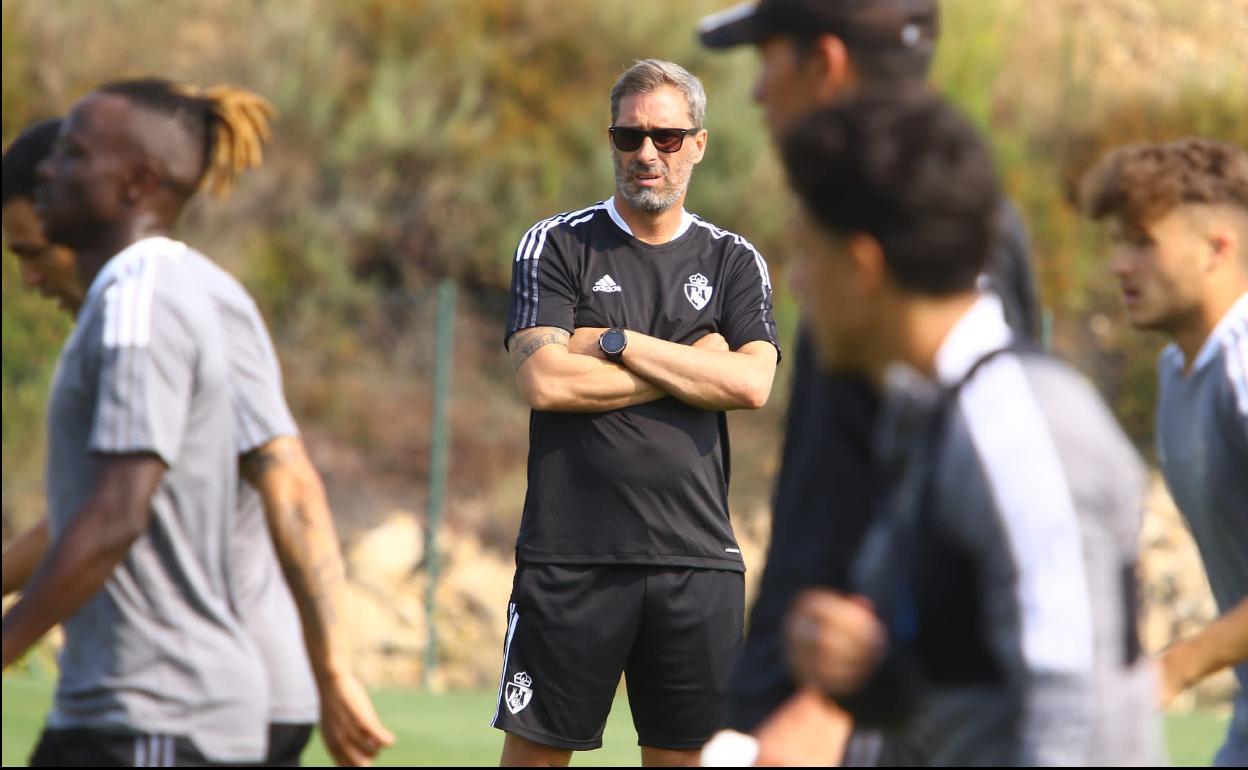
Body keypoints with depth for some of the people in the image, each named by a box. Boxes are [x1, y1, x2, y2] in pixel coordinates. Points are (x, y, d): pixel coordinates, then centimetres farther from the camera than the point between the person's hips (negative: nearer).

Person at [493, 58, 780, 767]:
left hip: (696, 558, 2)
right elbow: (544, 382, -9)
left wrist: (616, 343, -7)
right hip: (571, 550, -2)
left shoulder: (734, 261, 11)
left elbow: (752, 383, -6)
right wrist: (693, 365, -5)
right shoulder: (557, 245, 5)